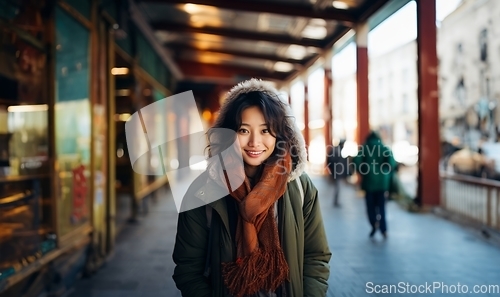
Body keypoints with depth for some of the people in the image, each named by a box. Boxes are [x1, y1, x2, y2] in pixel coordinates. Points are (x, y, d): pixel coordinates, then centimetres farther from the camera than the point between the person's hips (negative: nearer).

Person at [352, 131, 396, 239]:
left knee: (370, 205, 9)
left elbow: (356, 162, -12)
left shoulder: (364, 148, 2)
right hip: (382, 182, 1)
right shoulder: (385, 149, 4)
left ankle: (374, 223, -15)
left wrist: (363, 172, 3)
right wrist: (385, 172, 3)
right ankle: (383, 230, 5)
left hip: (369, 181, -1)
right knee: (381, 205, 10)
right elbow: (392, 163, -11)